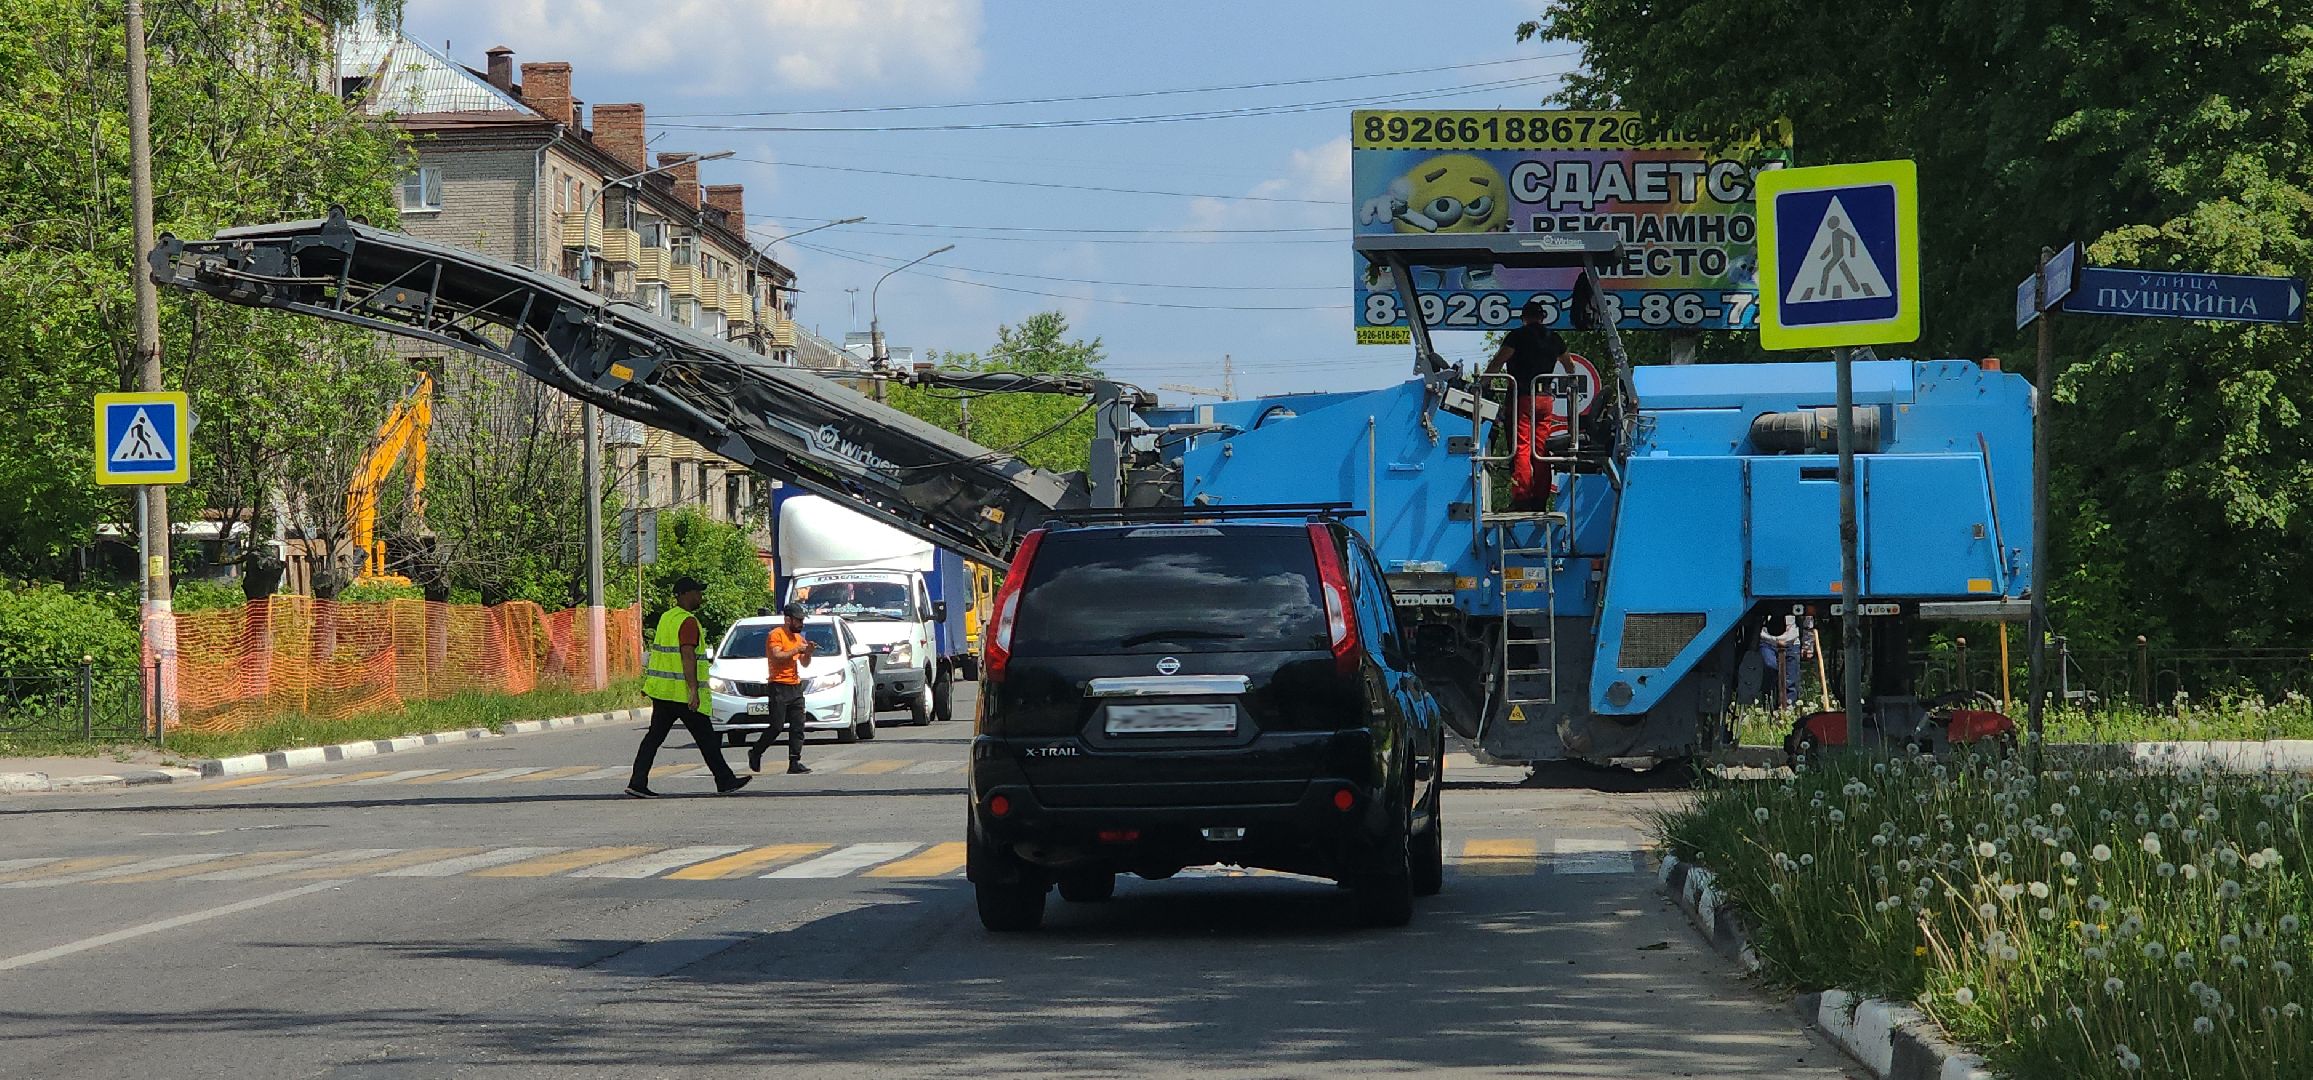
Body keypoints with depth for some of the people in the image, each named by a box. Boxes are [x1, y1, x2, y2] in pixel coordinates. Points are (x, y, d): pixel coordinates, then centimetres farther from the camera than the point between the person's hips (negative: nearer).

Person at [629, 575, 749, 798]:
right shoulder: (688, 622, -14)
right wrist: (694, 690, -25)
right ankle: (725, 782, 8)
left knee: (655, 736, 6)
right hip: (681, 691, -8)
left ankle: (637, 783, -1)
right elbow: (687, 656, -21)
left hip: (661, 689, 8)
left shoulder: (666, 617, 15)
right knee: (705, 737, 1)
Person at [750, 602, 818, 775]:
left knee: (798, 727, 0)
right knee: (776, 727, -9)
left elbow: (804, 663, 21)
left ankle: (795, 762, -1)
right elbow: (777, 656, -19)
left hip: (796, 686, 8)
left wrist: (809, 652, 2)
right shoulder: (776, 634, -5)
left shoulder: (798, 637, 18)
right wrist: (797, 650, -12)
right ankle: (755, 753, 9)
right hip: (779, 686, -8)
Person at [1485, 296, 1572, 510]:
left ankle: (1521, 498, -12)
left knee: (1520, 448, -6)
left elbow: (1497, 364, -11)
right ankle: (1540, 499, 7)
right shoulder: (1554, 338, 13)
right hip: (1546, 398, 5)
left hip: (1522, 398, -5)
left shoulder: (1518, 336, -4)